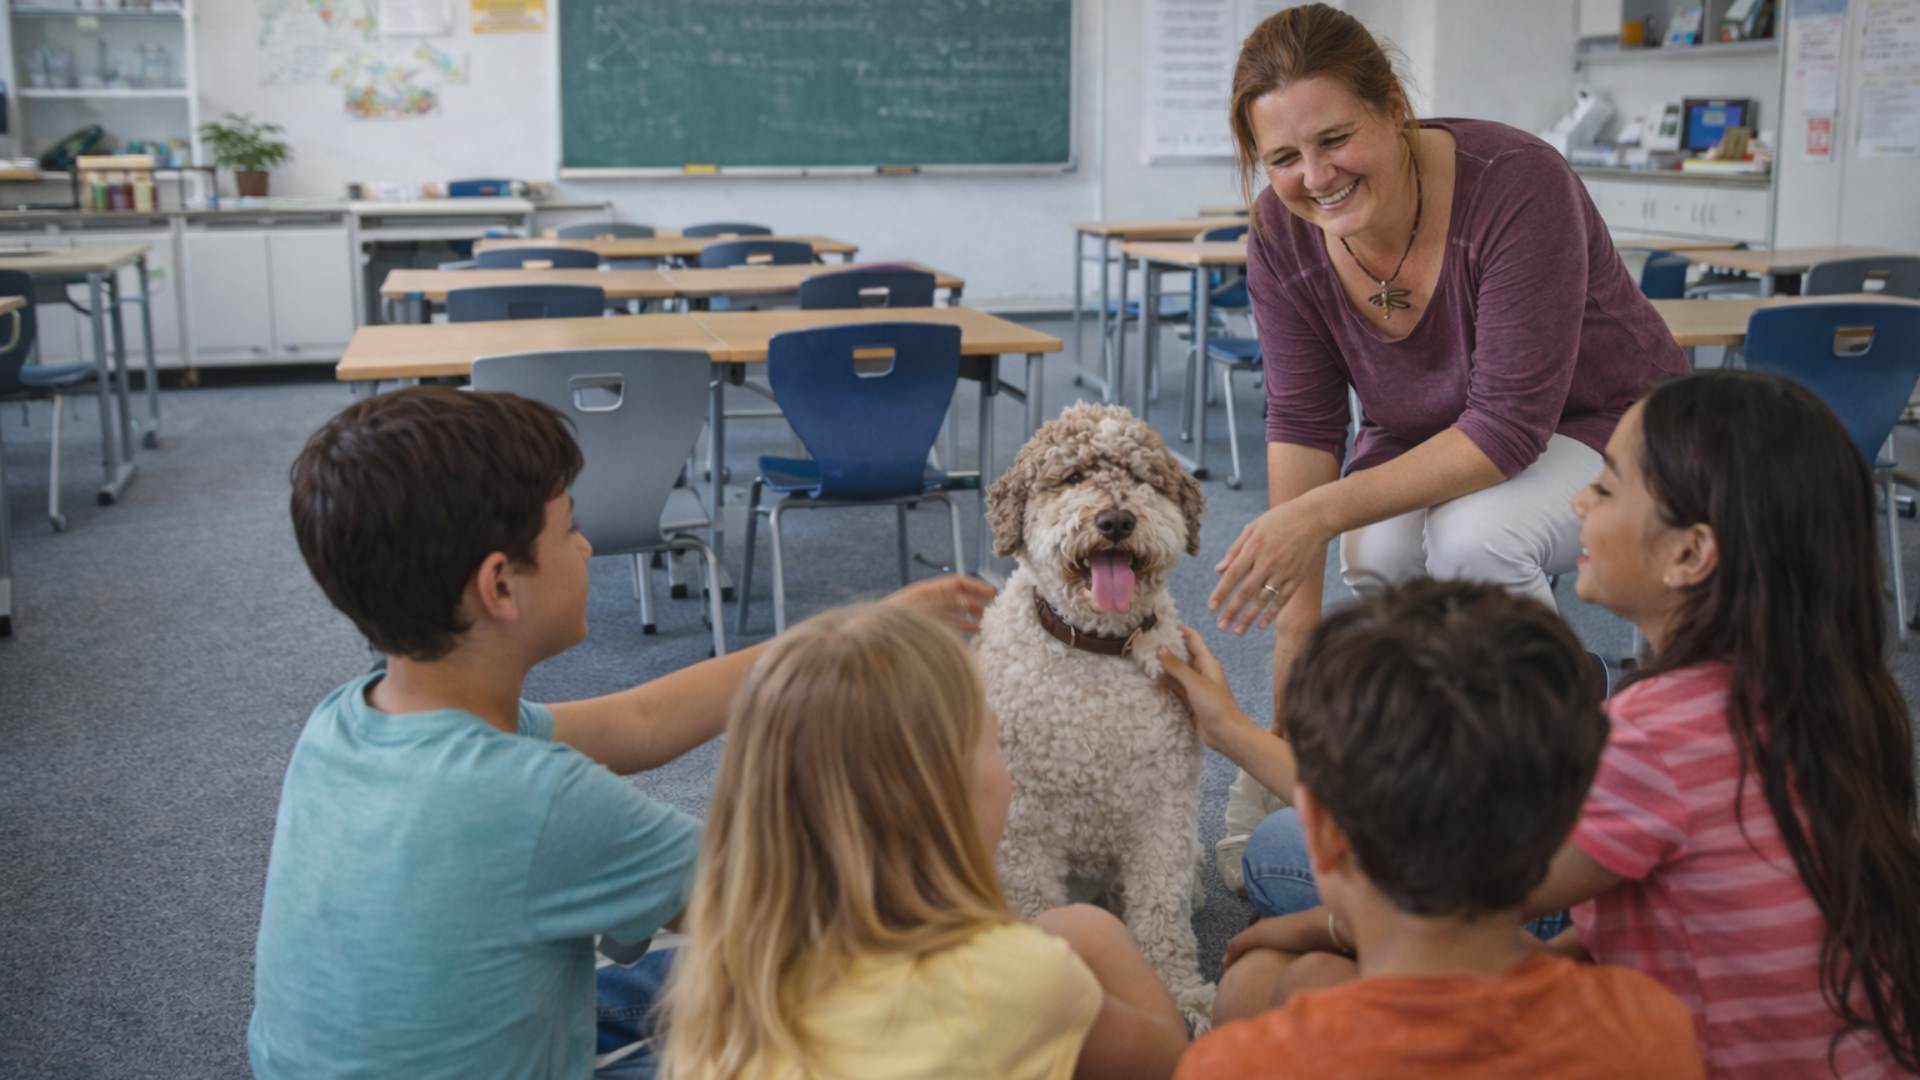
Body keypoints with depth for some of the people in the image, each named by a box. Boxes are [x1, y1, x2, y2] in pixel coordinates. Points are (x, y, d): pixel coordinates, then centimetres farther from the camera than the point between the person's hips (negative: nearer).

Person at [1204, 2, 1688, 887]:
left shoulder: (1516, 184, -32)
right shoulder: (1282, 235, -16)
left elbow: (1512, 425, -32)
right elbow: (1302, 423, -14)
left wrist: (1321, 512, -38)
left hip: (1602, 427, -3)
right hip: (1426, 440, 4)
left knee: (1473, 535, -35)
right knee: (1379, 557, -30)